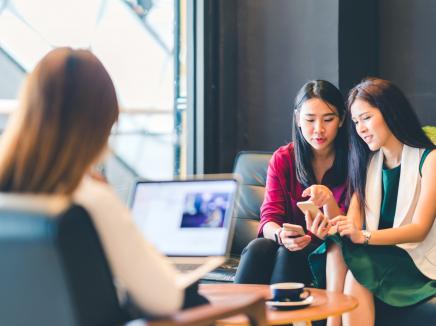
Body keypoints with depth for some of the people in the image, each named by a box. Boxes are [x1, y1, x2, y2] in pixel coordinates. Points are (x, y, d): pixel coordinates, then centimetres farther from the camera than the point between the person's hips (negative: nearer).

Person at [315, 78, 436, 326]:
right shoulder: (368, 162, 13)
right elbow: (353, 221, 2)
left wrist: (363, 236, -30)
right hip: (377, 253, 5)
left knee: (355, 273, -31)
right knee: (338, 246, -26)